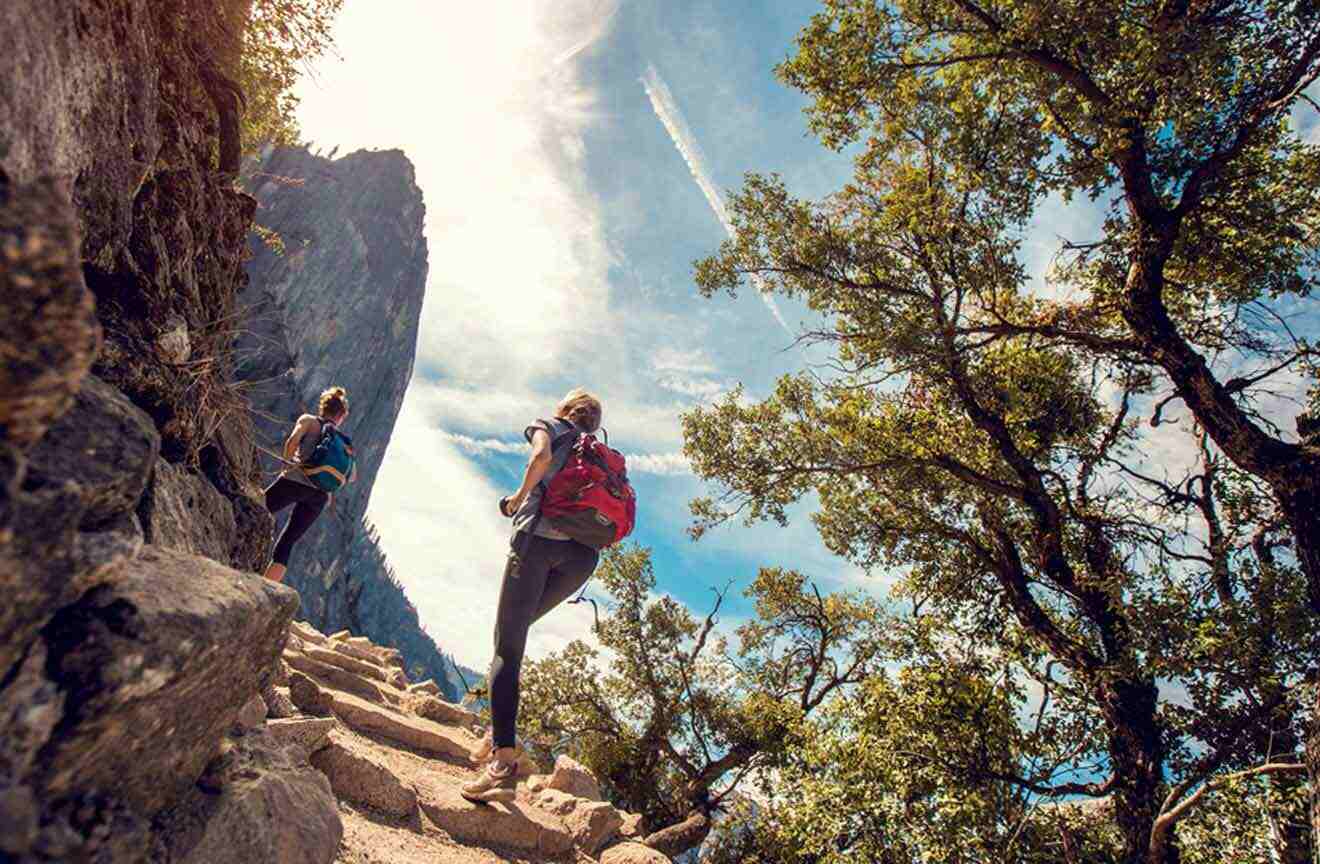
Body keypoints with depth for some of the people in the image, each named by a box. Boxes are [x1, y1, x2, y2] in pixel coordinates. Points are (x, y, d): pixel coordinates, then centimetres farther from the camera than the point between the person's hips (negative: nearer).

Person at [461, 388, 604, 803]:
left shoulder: (549, 426, 15)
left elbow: (542, 457, -10)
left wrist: (519, 497, 3)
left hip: (541, 538, -5)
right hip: (584, 553, 5)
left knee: (508, 647, -4)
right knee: (515, 630, 22)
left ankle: (504, 760, -16)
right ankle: (500, 730, 13)